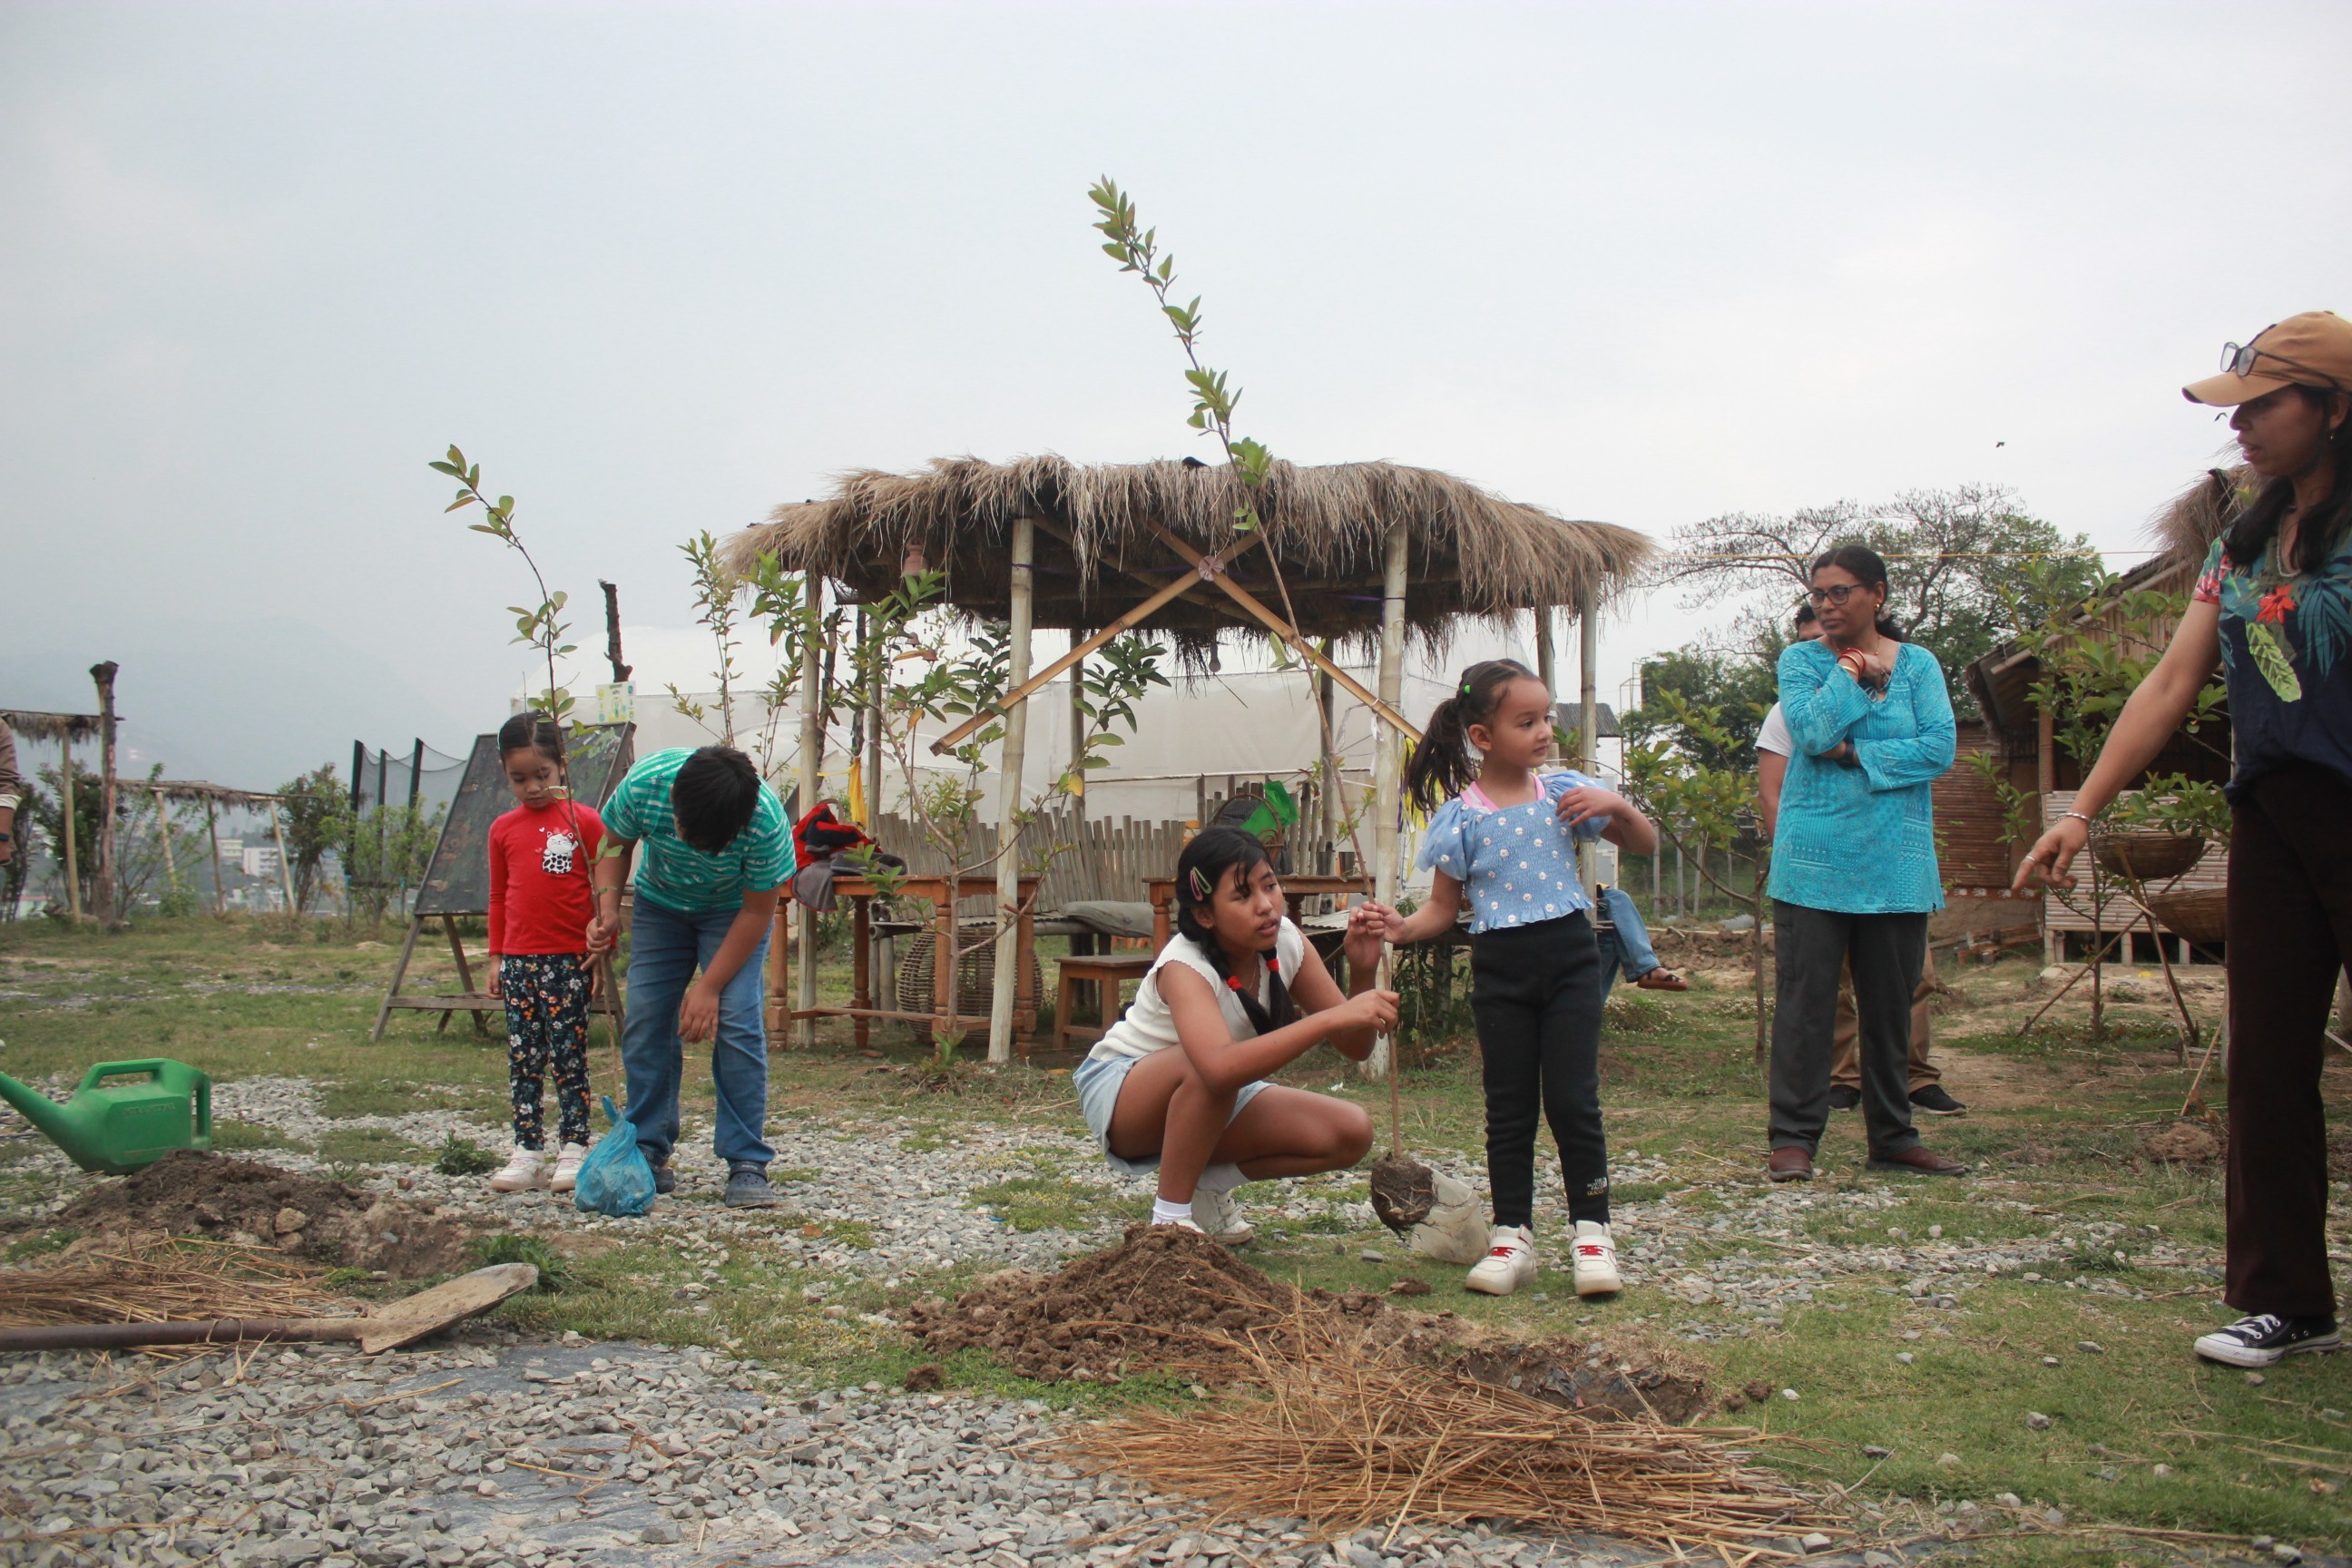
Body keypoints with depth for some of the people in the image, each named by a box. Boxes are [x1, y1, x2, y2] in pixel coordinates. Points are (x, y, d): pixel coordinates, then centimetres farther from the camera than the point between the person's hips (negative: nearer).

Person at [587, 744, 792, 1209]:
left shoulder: (766, 820, -36)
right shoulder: (643, 785, -31)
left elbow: (758, 911, -22)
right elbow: (616, 844, -7)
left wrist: (709, 986, -21)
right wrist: (607, 909, -22)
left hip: (733, 912, -3)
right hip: (661, 904, 3)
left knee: (736, 1023, -16)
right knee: (645, 1023, -4)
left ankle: (747, 1164, -10)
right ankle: (648, 1155, 8)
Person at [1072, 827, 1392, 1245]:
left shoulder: (1285, 942, -13)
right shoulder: (1184, 966, -31)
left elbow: (1355, 1046, -13)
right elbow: (1220, 1066, -52)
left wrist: (1363, 972, -32)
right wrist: (1333, 1017, -56)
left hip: (1210, 1103, 6)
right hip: (1117, 1094, -6)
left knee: (1351, 1134, -13)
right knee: (1207, 1064, -40)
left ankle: (1205, 1185, 4)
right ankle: (1170, 1217, -20)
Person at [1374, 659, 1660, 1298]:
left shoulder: (1564, 793, 1)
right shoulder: (1460, 817, -4)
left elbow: (1645, 844, 9)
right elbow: (1443, 908, 2)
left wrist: (1617, 807, -11)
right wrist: (1403, 927, -18)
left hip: (1569, 960, 0)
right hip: (1500, 971, 0)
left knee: (1573, 1101, -1)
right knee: (1509, 1110, 8)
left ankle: (1592, 1233, 11)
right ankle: (1512, 1236, 18)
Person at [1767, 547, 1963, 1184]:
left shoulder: (1918, 664, 7)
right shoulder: (1801, 660, 3)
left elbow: (1939, 749, -7)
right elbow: (1813, 731, -14)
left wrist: (1855, 754, -12)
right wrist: (1854, 669, -8)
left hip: (1896, 862, 2)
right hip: (1814, 858, -2)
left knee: (1890, 1006, 10)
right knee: (1805, 1001, -3)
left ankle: (1893, 1137, 20)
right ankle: (1794, 1137, 2)